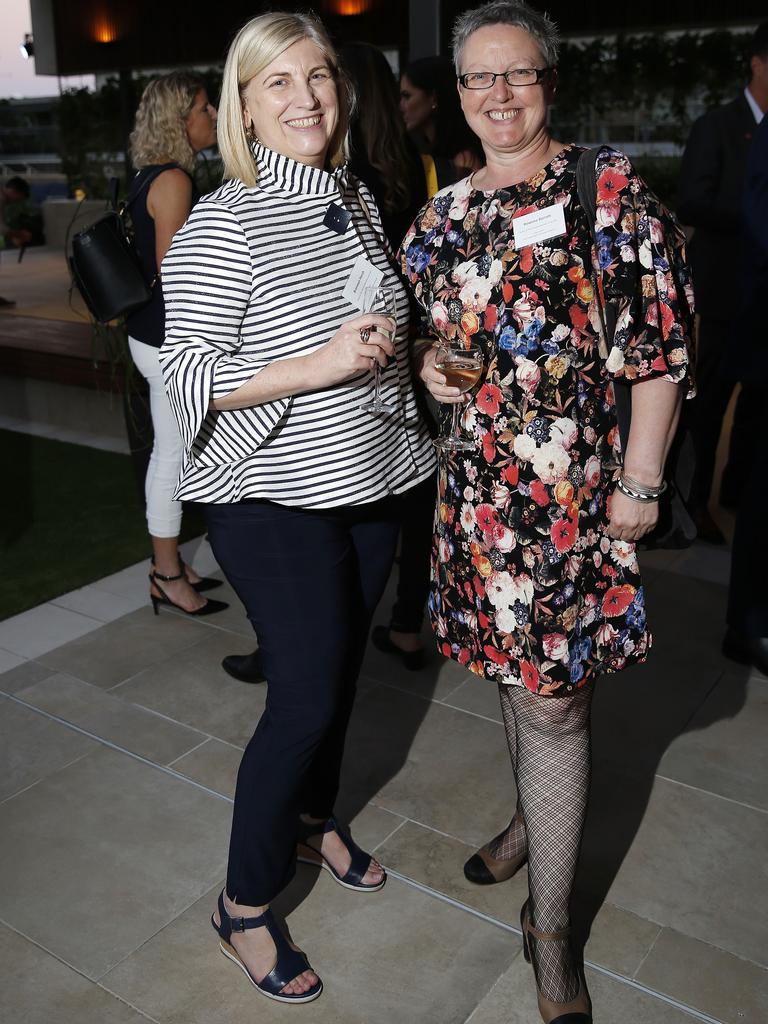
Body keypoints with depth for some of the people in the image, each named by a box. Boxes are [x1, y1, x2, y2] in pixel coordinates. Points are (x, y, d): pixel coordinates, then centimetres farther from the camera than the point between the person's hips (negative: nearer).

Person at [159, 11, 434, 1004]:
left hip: (366, 480, 7)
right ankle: (244, 905, 20)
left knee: (339, 667, 19)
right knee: (306, 697, -3)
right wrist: (317, 367, -24)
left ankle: (315, 818, 45)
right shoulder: (222, 224, -14)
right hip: (275, 498, -7)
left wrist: (392, 348, 4)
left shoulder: (358, 199, 9)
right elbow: (189, 376, -16)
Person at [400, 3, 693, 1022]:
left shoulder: (610, 189, -5)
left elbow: (661, 346, -8)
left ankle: (550, 930, 15)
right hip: (475, 479, 6)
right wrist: (424, 364, -2)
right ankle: (535, 817, 46)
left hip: (572, 491, -5)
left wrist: (640, 479, -12)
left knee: (553, 698, -2)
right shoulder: (444, 214, 10)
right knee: (513, 664, 19)